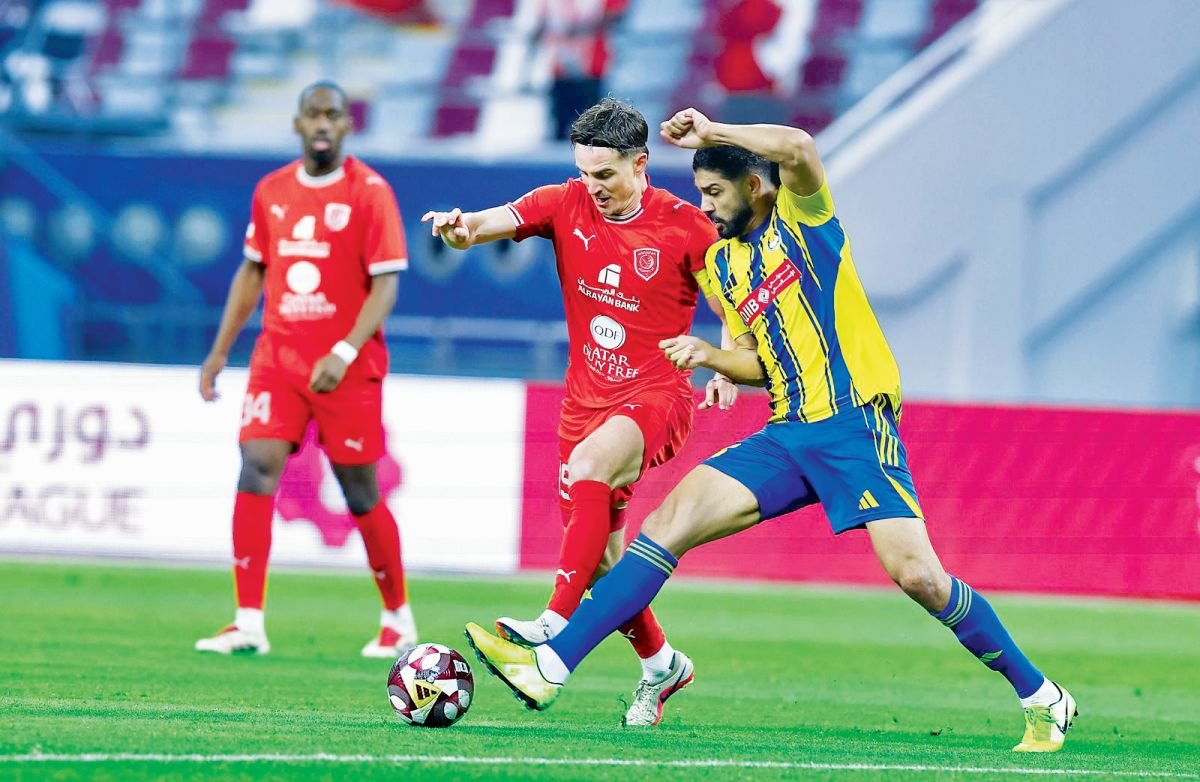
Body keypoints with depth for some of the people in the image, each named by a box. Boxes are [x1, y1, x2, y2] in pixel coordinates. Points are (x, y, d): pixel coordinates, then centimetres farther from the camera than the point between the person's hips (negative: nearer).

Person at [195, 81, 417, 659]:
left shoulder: (369, 192, -7)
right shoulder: (271, 192, 8)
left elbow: (384, 286, -11)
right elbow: (253, 272, 18)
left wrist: (344, 353, -22)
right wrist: (219, 351, 13)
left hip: (346, 367, -4)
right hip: (278, 353, 4)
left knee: (360, 495, 3)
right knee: (256, 470, -13)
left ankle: (398, 620, 22)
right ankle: (249, 623, -13)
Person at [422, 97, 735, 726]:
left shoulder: (684, 227, -6)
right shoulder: (567, 206, 1)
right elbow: (498, 222, -15)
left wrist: (725, 372, -16)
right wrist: (462, 226, -39)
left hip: (656, 396, -5)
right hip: (586, 400, 5)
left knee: (589, 462, -36)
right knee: (600, 560, 6)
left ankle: (556, 628, -43)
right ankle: (659, 663, 32)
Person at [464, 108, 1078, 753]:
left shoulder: (800, 215, -2)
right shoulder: (723, 263, 18)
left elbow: (798, 147, -25)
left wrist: (710, 132, -16)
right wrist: (709, 356, 3)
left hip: (856, 421, -7)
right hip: (787, 433, 7)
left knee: (916, 574, -18)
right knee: (669, 521, -6)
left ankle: (1042, 700, -2)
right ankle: (550, 666, -11)